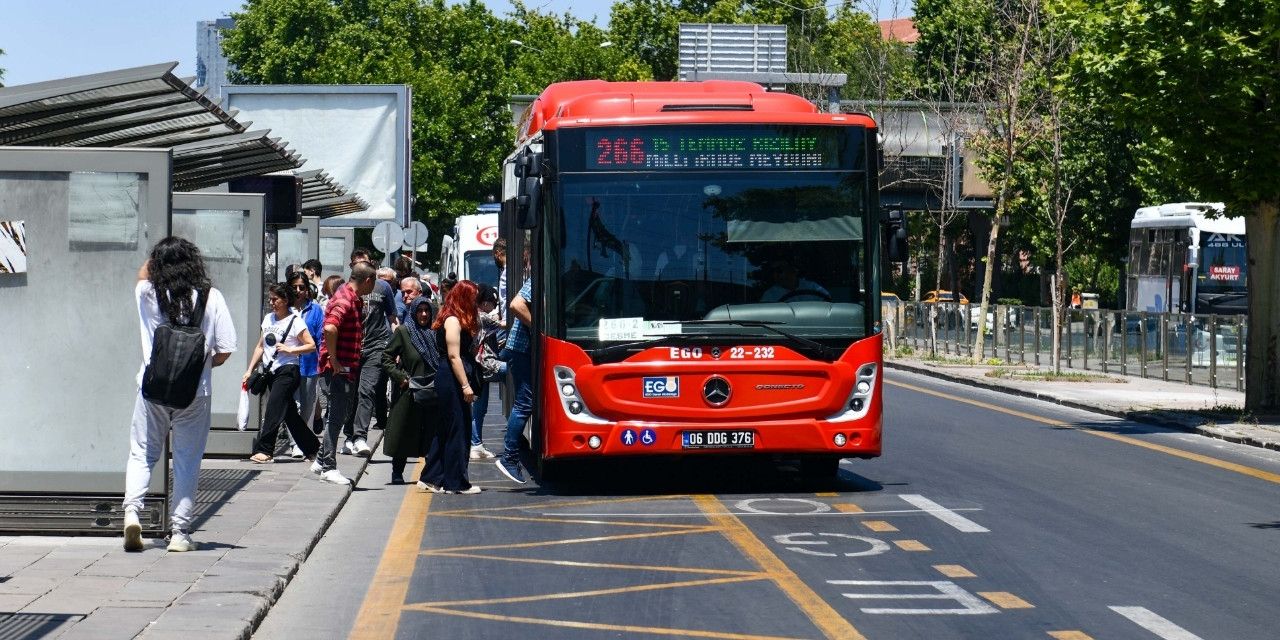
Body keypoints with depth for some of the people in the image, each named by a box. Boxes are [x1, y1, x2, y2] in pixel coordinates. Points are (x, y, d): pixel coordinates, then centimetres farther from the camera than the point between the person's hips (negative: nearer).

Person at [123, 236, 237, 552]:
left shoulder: (148, 295, -1)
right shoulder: (211, 298, -5)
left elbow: (142, 275, 25)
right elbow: (225, 349, -3)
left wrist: (157, 256, 24)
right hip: (195, 392, -1)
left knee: (141, 454, 11)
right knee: (187, 461, 7)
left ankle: (131, 509, -11)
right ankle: (180, 532, 7)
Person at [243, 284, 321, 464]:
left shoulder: (295, 321, -7)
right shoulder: (268, 318, 13)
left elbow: (311, 346, -9)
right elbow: (260, 346, 18)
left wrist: (289, 349, -18)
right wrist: (249, 370, 14)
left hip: (288, 370, -7)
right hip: (271, 371, 7)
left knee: (273, 410, -14)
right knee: (289, 413, 10)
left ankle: (264, 450, -13)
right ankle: (311, 447, 19)